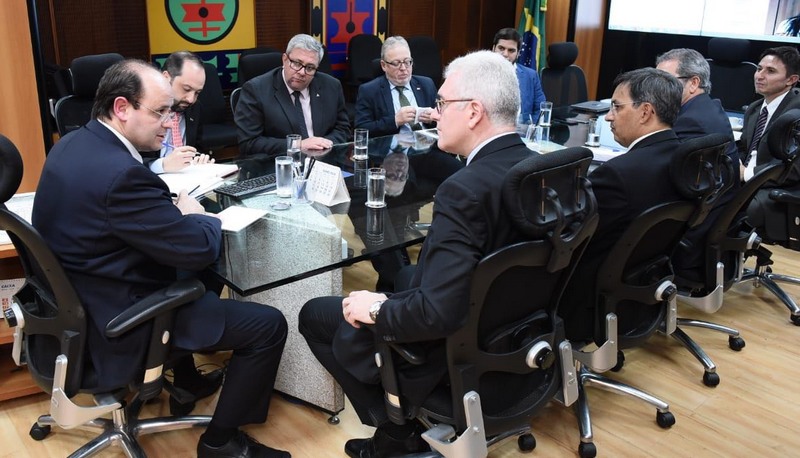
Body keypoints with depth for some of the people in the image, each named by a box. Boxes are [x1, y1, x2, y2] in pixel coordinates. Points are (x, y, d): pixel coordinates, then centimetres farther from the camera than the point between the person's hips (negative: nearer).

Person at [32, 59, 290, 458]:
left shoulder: (72, 145, 1)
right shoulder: (122, 173, -31)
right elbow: (200, 249, -26)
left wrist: (160, 173, 4)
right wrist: (197, 216, -5)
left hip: (77, 300, 11)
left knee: (203, 276, 31)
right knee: (268, 325, -5)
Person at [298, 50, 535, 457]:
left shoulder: (465, 190, -31)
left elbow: (437, 314, -35)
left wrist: (376, 310, -16)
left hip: (455, 351, -8)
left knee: (314, 315, 9)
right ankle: (401, 422, 27)